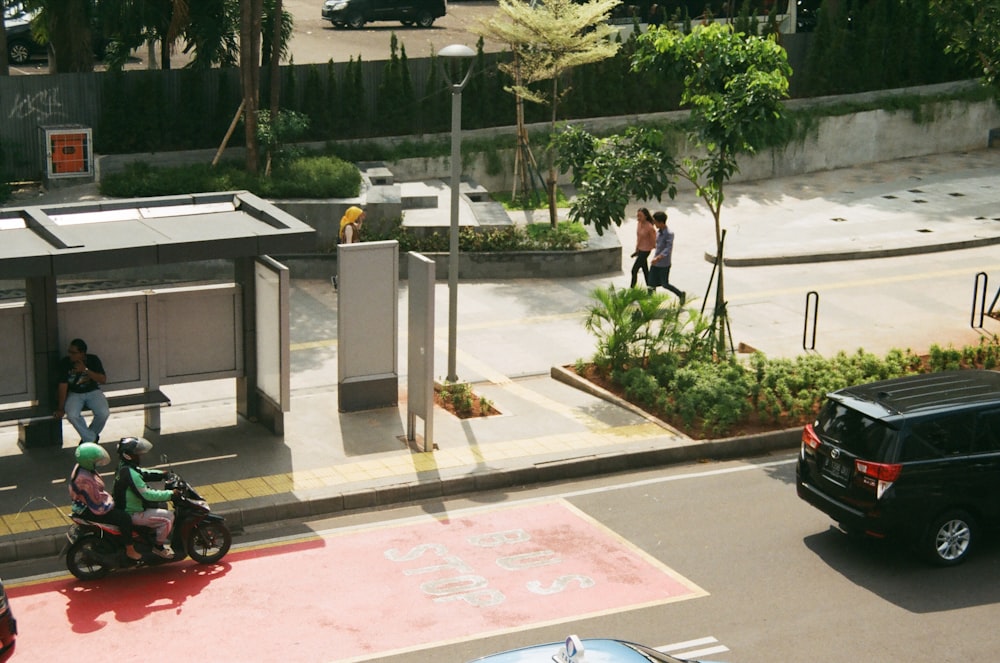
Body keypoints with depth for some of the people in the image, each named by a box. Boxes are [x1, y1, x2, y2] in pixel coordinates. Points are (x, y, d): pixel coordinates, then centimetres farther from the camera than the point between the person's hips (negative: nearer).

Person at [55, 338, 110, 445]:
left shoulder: (93, 360, -9)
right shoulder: (65, 362, -12)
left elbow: (103, 380, -15)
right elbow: (63, 385, -12)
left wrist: (86, 370, -27)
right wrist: (61, 408, -12)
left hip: (93, 392, 1)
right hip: (75, 394, -1)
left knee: (104, 413, -27)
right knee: (72, 415, -32)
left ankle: (87, 437, 1)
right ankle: (91, 439, -11)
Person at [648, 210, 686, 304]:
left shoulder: (669, 234, -21)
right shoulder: (658, 232, 4)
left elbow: (668, 249, -29)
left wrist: (658, 258, -39)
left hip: (664, 264, -7)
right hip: (655, 262, 7)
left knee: (665, 284, 5)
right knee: (651, 283, 5)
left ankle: (681, 294, 25)